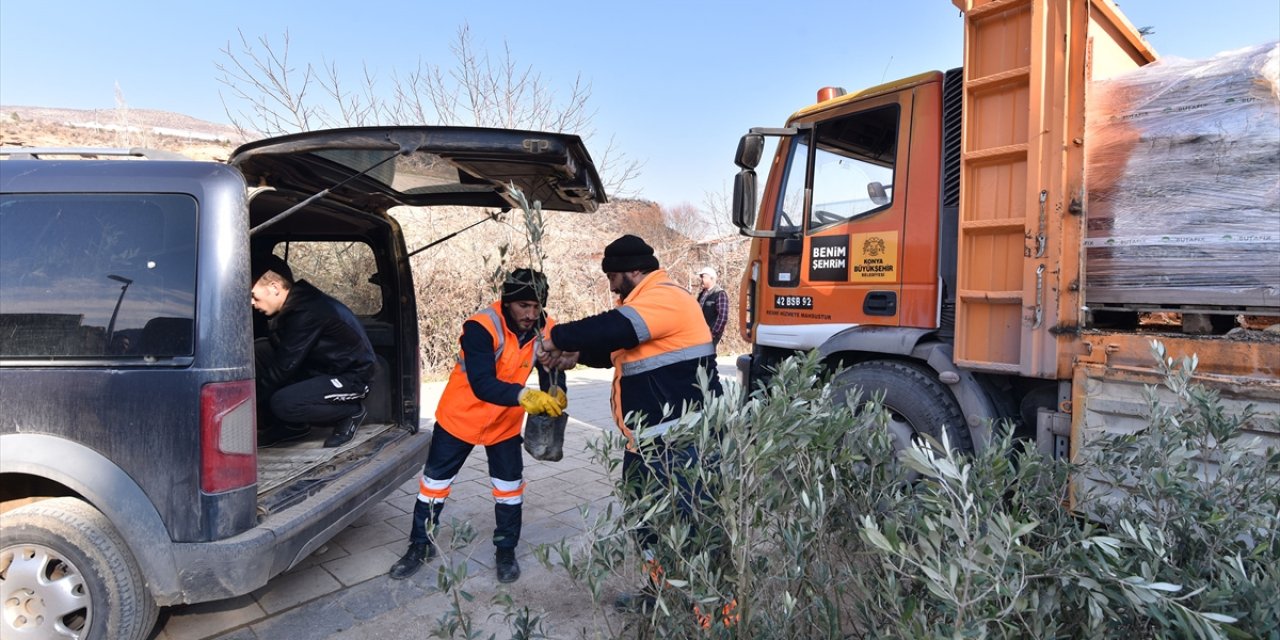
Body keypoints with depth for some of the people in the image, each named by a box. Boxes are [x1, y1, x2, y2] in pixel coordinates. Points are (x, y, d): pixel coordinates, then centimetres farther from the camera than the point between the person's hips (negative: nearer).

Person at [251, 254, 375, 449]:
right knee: (259, 351, -1)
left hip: (351, 377, -10)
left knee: (282, 403, -29)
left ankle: (350, 412, -3)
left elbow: (283, 368, -24)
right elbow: (281, 356, 7)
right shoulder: (294, 305, 2)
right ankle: (288, 425, 7)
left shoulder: (308, 312, -25)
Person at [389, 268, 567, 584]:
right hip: (460, 416, -3)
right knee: (435, 481, 11)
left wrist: (555, 397, -38)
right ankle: (421, 545, 32)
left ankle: (506, 551, 28)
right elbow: (482, 384, -39)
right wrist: (523, 396, -55)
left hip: (505, 423, 3)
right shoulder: (481, 327, -31)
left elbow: (552, 375, -15)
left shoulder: (545, 330, -16)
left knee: (510, 487, 6)